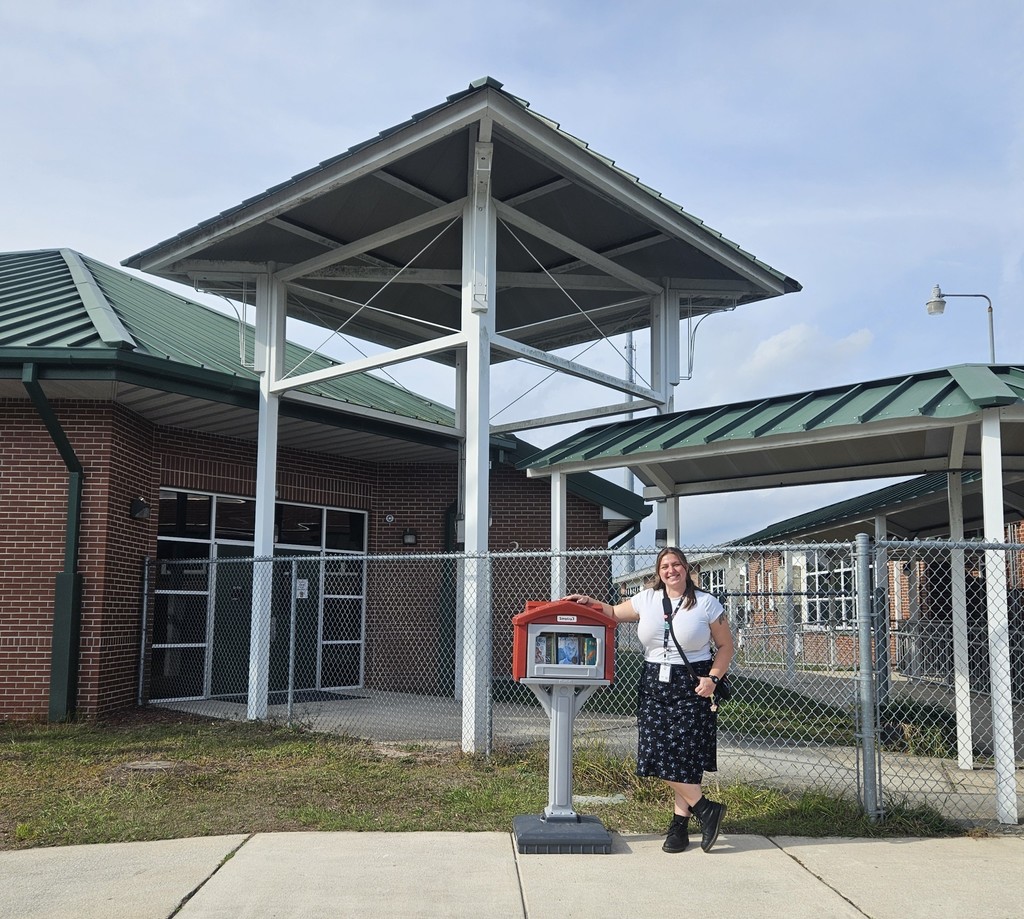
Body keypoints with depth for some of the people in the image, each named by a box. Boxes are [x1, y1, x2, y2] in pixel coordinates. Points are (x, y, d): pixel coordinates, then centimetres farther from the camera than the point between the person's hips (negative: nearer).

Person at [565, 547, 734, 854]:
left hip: (691, 688, -4)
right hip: (654, 686, 4)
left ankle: (680, 822, 8)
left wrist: (712, 678, -9)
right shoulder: (646, 600, 9)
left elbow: (726, 646, 4)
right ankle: (706, 810, 14)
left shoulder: (707, 604, 1)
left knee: (683, 756, -8)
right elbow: (614, 613, 21)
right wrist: (589, 602, 6)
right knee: (663, 756, -1)